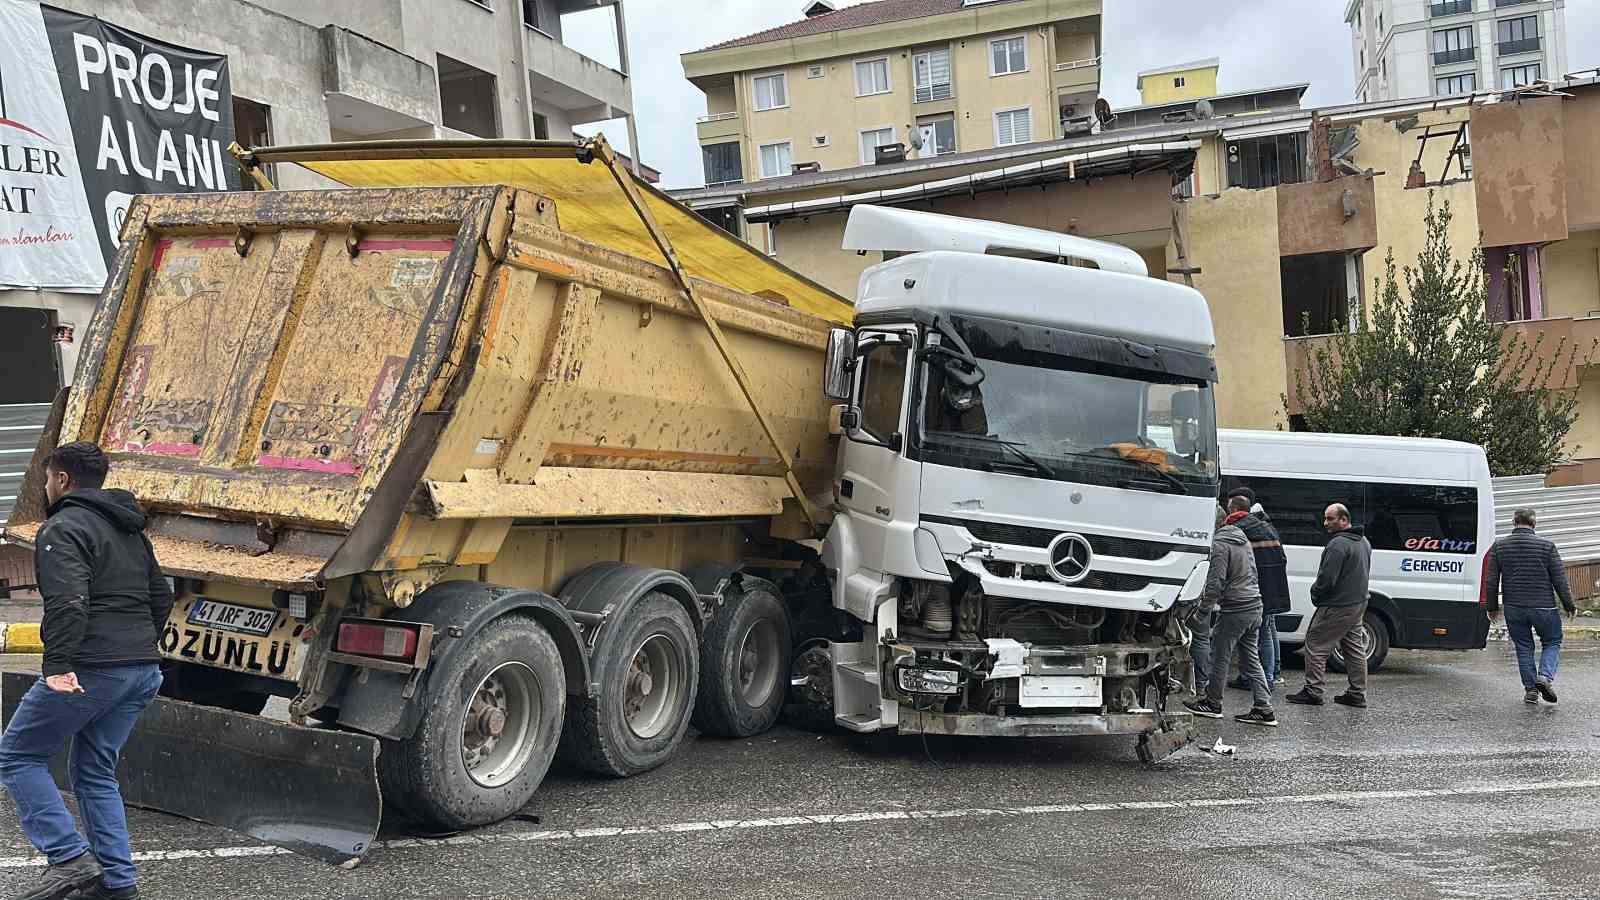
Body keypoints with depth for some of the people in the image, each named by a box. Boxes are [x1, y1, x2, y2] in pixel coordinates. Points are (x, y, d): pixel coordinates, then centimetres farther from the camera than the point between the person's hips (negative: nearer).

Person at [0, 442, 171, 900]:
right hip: (142, 670, 8)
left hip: (90, 670, -8)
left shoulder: (63, 528, -8)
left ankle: (70, 858, -2)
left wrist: (57, 665, -28)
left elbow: (68, 600, -23)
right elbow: (161, 596, 25)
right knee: (95, 771, 17)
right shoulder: (131, 531, 19)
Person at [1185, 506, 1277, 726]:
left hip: (1234, 609, -9)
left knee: (1219, 656, 5)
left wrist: (1204, 607, -6)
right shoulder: (1241, 538, 14)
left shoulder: (1219, 544, -14)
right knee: (1251, 659, 11)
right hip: (1254, 606, 9)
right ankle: (1264, 708, 8)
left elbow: (1216, 581, -19)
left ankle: (1212, 703, 15)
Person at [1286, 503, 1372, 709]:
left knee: (1316, 644, -1)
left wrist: (1315, 594, -6)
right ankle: (1358, 694, 18)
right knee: (1354, 647, 15)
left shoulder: (1338, 544, -21)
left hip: (1337, 606, -10)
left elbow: (1327, 578, -24)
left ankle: (1313, 690, -1)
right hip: (1358, 603, 10)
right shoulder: (1364, 541, 12)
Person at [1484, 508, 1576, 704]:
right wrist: (1570, 606, 7)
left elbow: (1491, 581, 3)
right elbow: (1560, 580, -4)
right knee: (1552, 642, 15)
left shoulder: (1499, 546, 1)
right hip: (1543, 607, -2)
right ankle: (1545, 676, -6)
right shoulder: (1546, 545, -6)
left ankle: (1530, 689, 11)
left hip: (1513, 608, 2)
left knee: (1523, 647, 13)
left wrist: (1492, 607, 14)